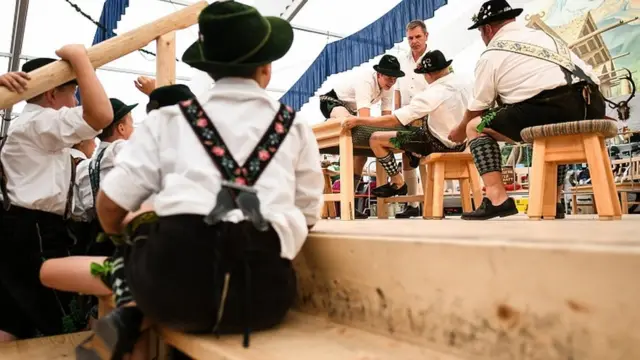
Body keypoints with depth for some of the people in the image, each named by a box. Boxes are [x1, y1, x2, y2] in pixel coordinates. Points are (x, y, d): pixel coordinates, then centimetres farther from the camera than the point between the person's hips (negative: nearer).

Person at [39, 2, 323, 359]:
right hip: (264, 291, 1)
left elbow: (110, 207, 9)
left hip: (175, 282, 0)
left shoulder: (170, 118, 10)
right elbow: (309, 216, 16)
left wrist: (129, 238, 31)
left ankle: (129, 313, 3)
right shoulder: (294, 125, 13)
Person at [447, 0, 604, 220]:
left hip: (552, 110, -7)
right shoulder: (543, 36, 30)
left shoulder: (491, 55, 10)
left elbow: (477, 108, 18)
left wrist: (459, 133, 37)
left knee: (476, 127, 7)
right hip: (591, 107, 8)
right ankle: (553, 202, 29)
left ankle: (497, 199, -7)